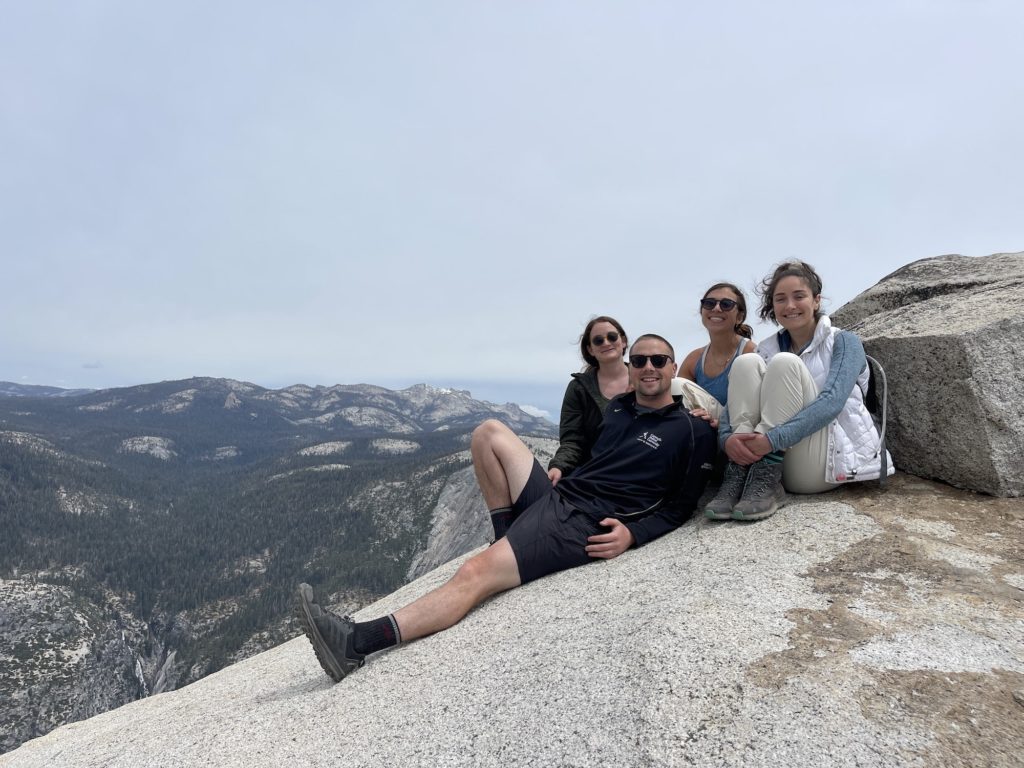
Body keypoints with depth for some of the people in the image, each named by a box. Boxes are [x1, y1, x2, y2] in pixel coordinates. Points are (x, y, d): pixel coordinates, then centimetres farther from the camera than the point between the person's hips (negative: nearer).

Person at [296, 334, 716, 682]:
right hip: (552, 497, 7)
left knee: (476, 572, -24)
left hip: (587, 527, -7)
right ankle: (509, 533, 2)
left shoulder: (693, 431, 0)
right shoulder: (618, 406, 18)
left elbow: (680, 507, 0)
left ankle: (357, 641, -25)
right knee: (489, 432, 0)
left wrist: (633, 533, -15)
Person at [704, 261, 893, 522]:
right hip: (776, 461, 3)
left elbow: (832, 401, -17)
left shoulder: (843, 342, 1)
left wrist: (772, 439, -32)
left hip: (826, 464, -3)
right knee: (746, 362, -15)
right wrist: (727, 437, -25)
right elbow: (736, 401, 0)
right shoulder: (767, 349, 13)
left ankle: (765, 482, -28)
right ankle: (738, 475, -26)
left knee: (784, 363, -22)